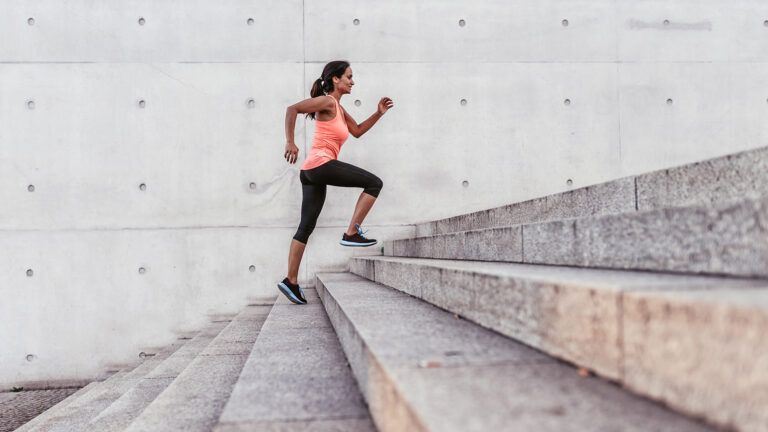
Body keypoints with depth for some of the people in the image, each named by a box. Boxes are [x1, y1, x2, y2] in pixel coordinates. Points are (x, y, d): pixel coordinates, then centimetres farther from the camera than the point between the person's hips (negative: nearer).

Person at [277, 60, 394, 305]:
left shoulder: (339, 108, 23)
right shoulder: (327, 102, -5)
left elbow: (358, 131, 28)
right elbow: (292, 109, -15)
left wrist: (379, 113, 20)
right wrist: (290, 143, -18)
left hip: (313, 173, 10)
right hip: (321, 164, -10)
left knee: (306, 227, 8)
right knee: (374, 183, -3)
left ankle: (291, 281, 8)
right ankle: (351, 233, -5)